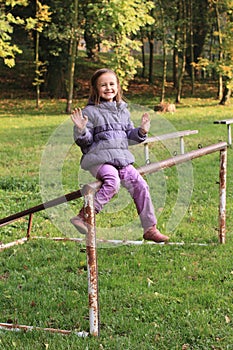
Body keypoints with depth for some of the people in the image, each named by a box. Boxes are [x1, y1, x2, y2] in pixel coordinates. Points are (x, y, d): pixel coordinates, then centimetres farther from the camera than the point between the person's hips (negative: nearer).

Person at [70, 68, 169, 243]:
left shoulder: (123, 110, 19)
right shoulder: (91, 111, 1)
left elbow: (129, 136, 26)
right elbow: (85, 142, -1)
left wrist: (141, 132, 8)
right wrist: (81, 130, -19)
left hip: (122, 158, 6)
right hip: (99, 158, -6)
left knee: (140, 185, -9)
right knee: (112, 182, -33)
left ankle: (150, 228, -1)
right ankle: (84, 216, -29)